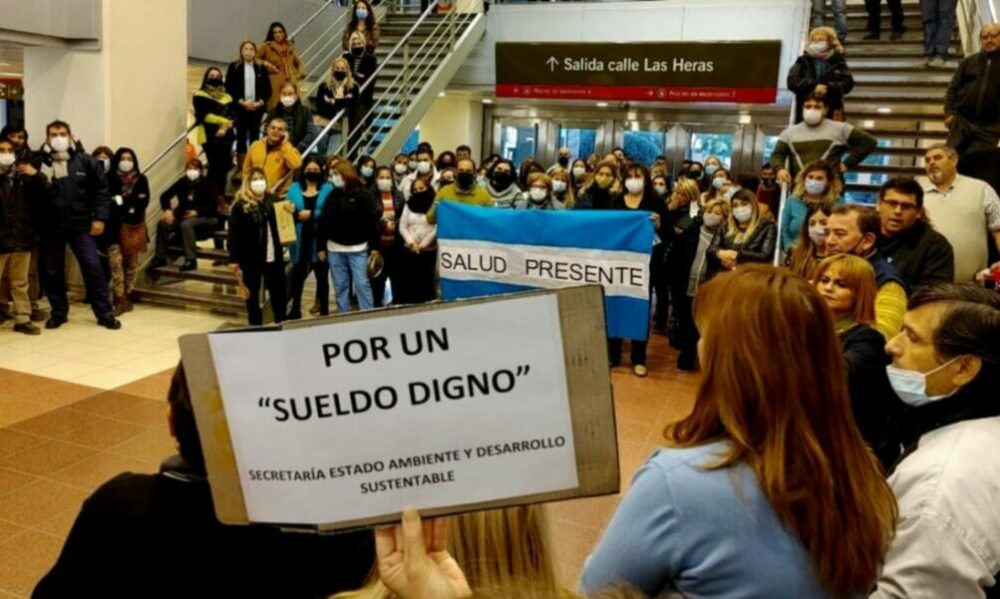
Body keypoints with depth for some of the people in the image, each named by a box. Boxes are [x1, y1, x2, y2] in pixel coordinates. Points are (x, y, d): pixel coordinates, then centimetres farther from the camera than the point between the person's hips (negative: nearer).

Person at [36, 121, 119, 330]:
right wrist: (33, 177, -19)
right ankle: (59, 312, 25)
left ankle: (105, 313, 5)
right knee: (53, 271, 10)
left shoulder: (86, 162, 1)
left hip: (80, 225, -1)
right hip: (51, 227, 2)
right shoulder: (40, 163, 2)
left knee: (92, 267, -3)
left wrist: (99, 218, -6)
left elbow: (101, 190, 0)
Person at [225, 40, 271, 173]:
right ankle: (240, 166, 7)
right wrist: (241, 102, -14)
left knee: (255, 137, 6)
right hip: (240, 107, -2)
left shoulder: (261, 68, 8)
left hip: (257, 107, 2)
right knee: (241, 136, 2)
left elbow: (267, 89, 7)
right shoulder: (234, 67, 1)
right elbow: (229, 88, -3)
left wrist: (260, 102, -9)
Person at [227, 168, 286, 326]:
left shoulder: (273, 200, 5)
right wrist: (234, 260, -13)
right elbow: (234, 234, -9)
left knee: (278, 293, 12)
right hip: (251, 258, -4)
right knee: (252, 295, 8)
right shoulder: (240, 205, -7)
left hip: (274, 257, 4)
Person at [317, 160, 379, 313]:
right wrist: (321, 247, 7)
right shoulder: (332, 195, 9)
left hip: (358, 249, -5)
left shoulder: (363, 194, -5)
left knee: (362, 284, -3)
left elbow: (373, 221, -8)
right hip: (335, 249, 5)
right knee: (340, 286, 9)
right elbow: (323, 222, 11)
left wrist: (374, 247, -12)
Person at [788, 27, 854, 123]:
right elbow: (792, 82, -4)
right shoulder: (803, 61, 9)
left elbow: (848, 83, -1)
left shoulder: (838, 62, 9)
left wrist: (828, 87, -18)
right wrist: (813, 86, -17)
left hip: (831, 113, 0)